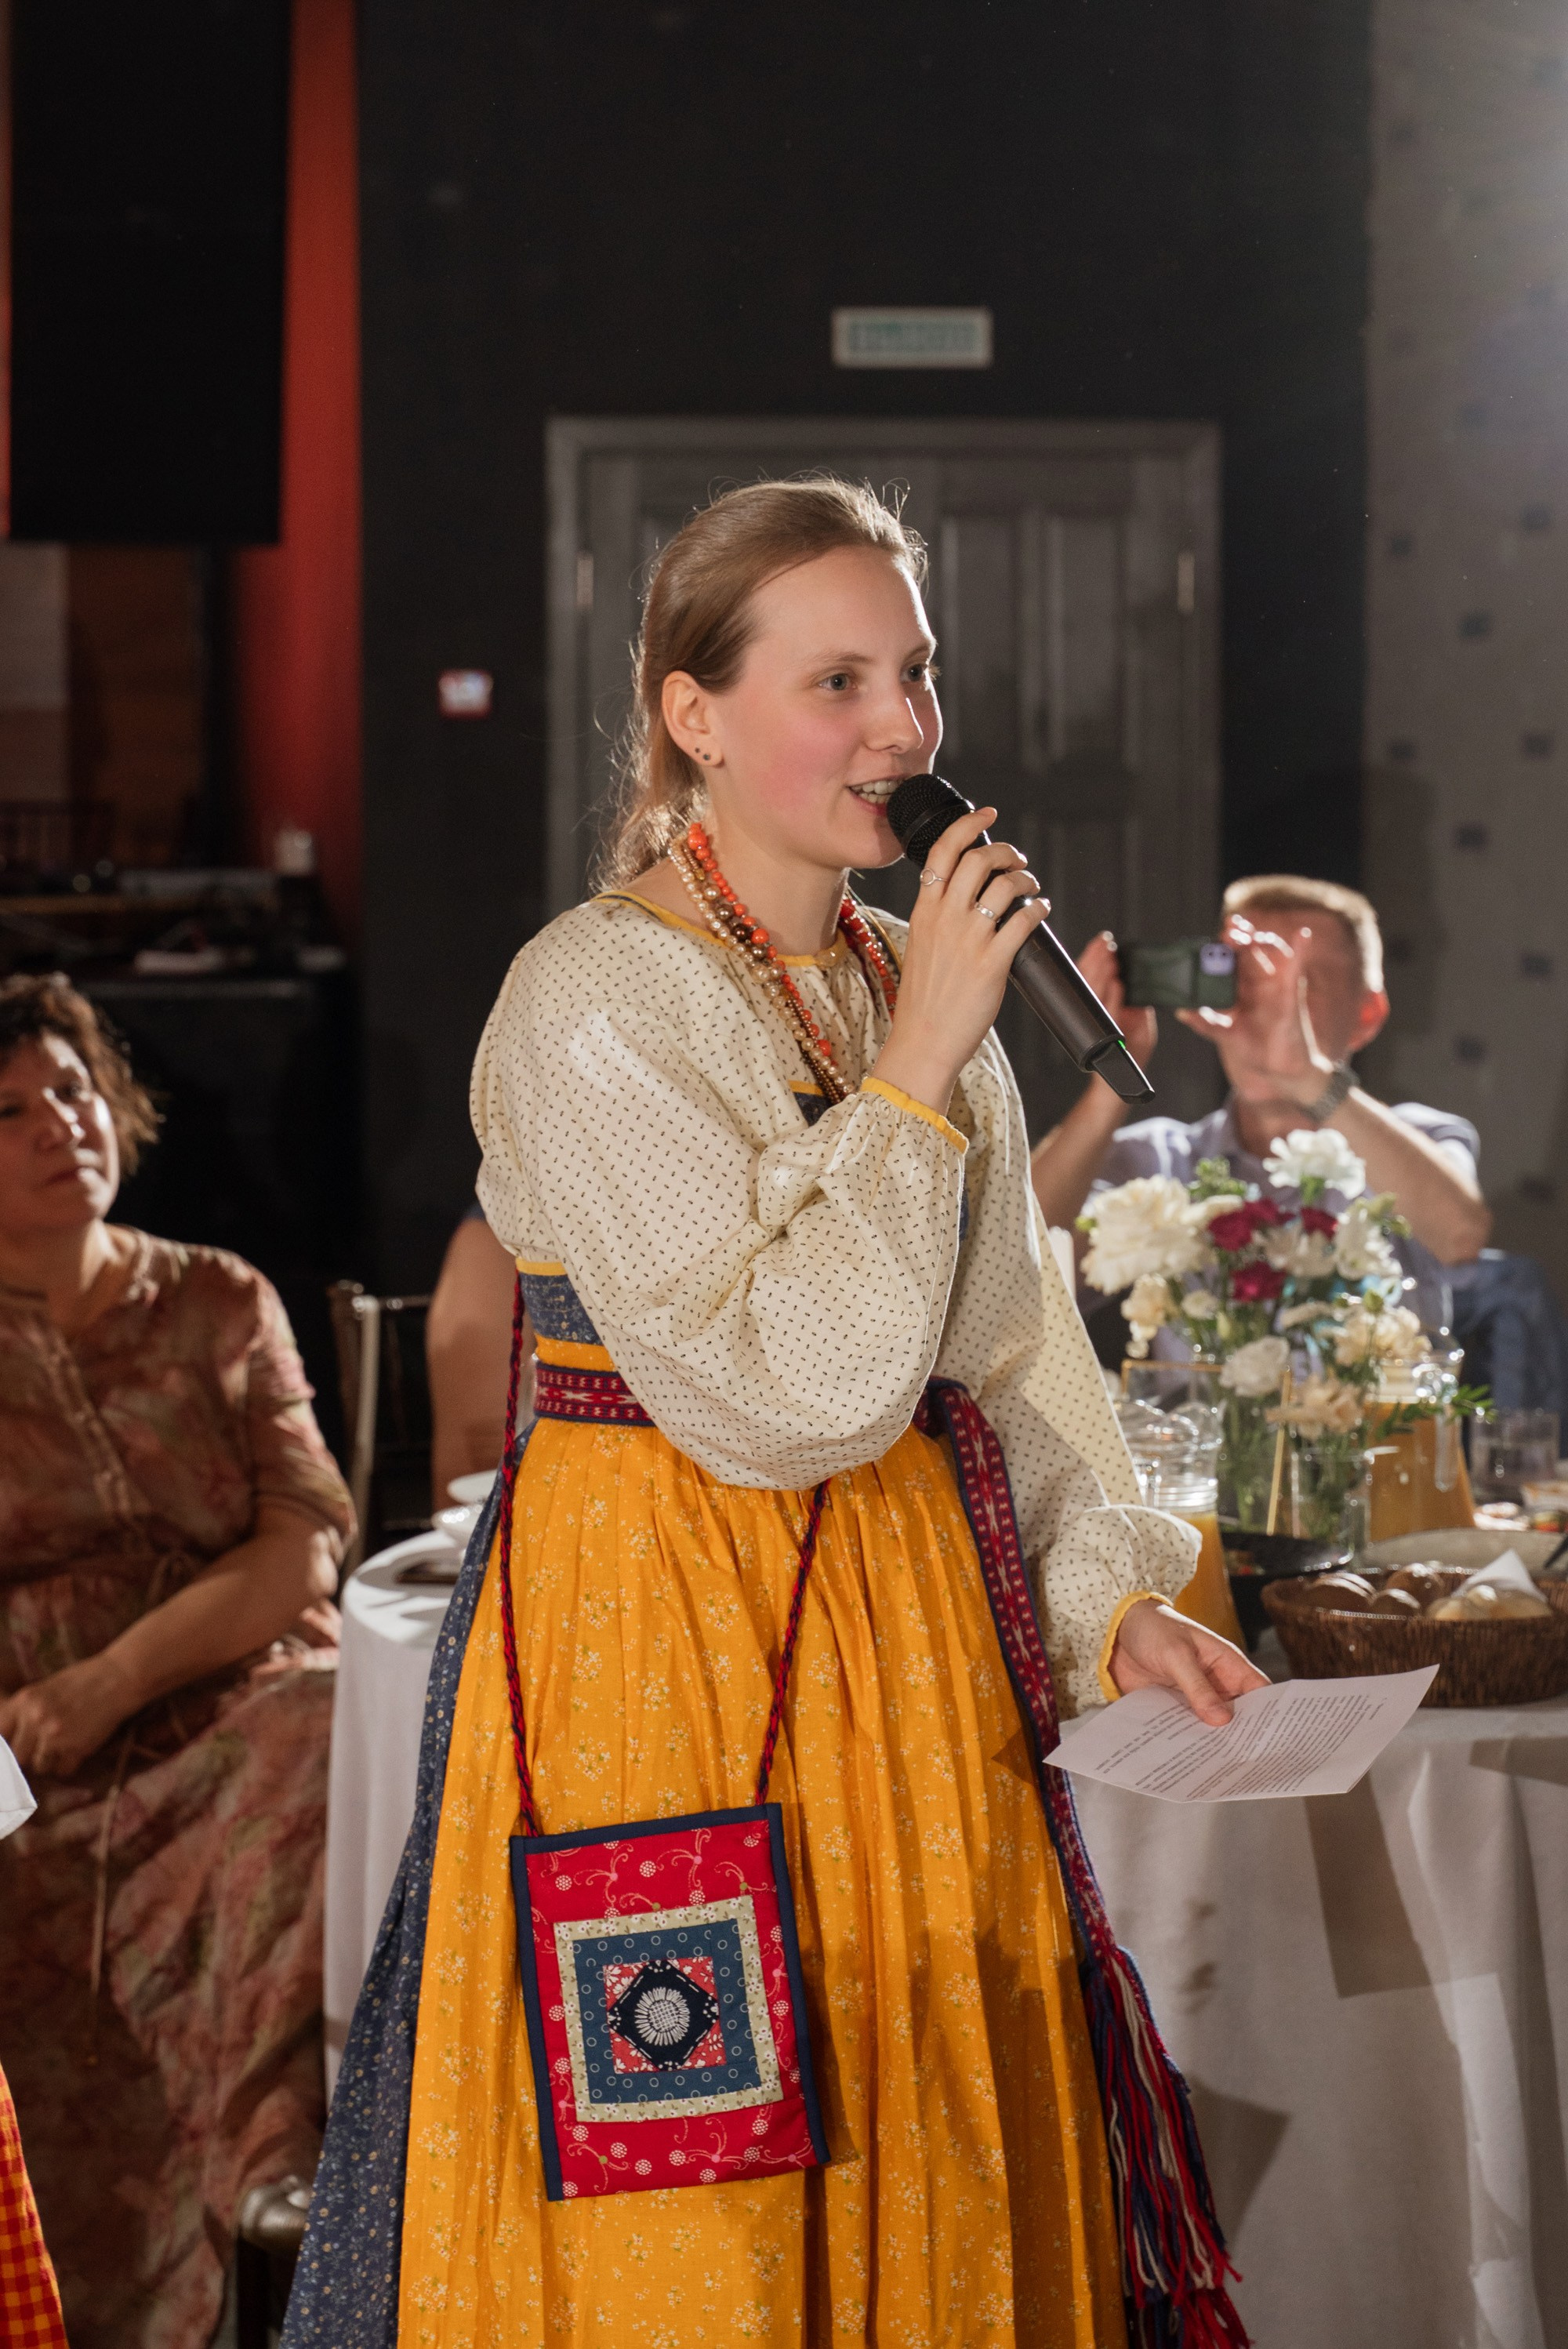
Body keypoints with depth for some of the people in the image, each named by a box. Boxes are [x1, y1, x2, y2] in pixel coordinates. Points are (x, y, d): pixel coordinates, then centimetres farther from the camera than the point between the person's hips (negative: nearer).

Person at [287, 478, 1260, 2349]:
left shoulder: (921, 983, 10)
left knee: (936, 2174, 12)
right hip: (661, 1629, -7)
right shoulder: (594, 1001, -13)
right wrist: (918, 1077, -17)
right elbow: (774, 1396, -21)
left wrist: (1107, 1602, 4)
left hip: (921, 1634, 7)